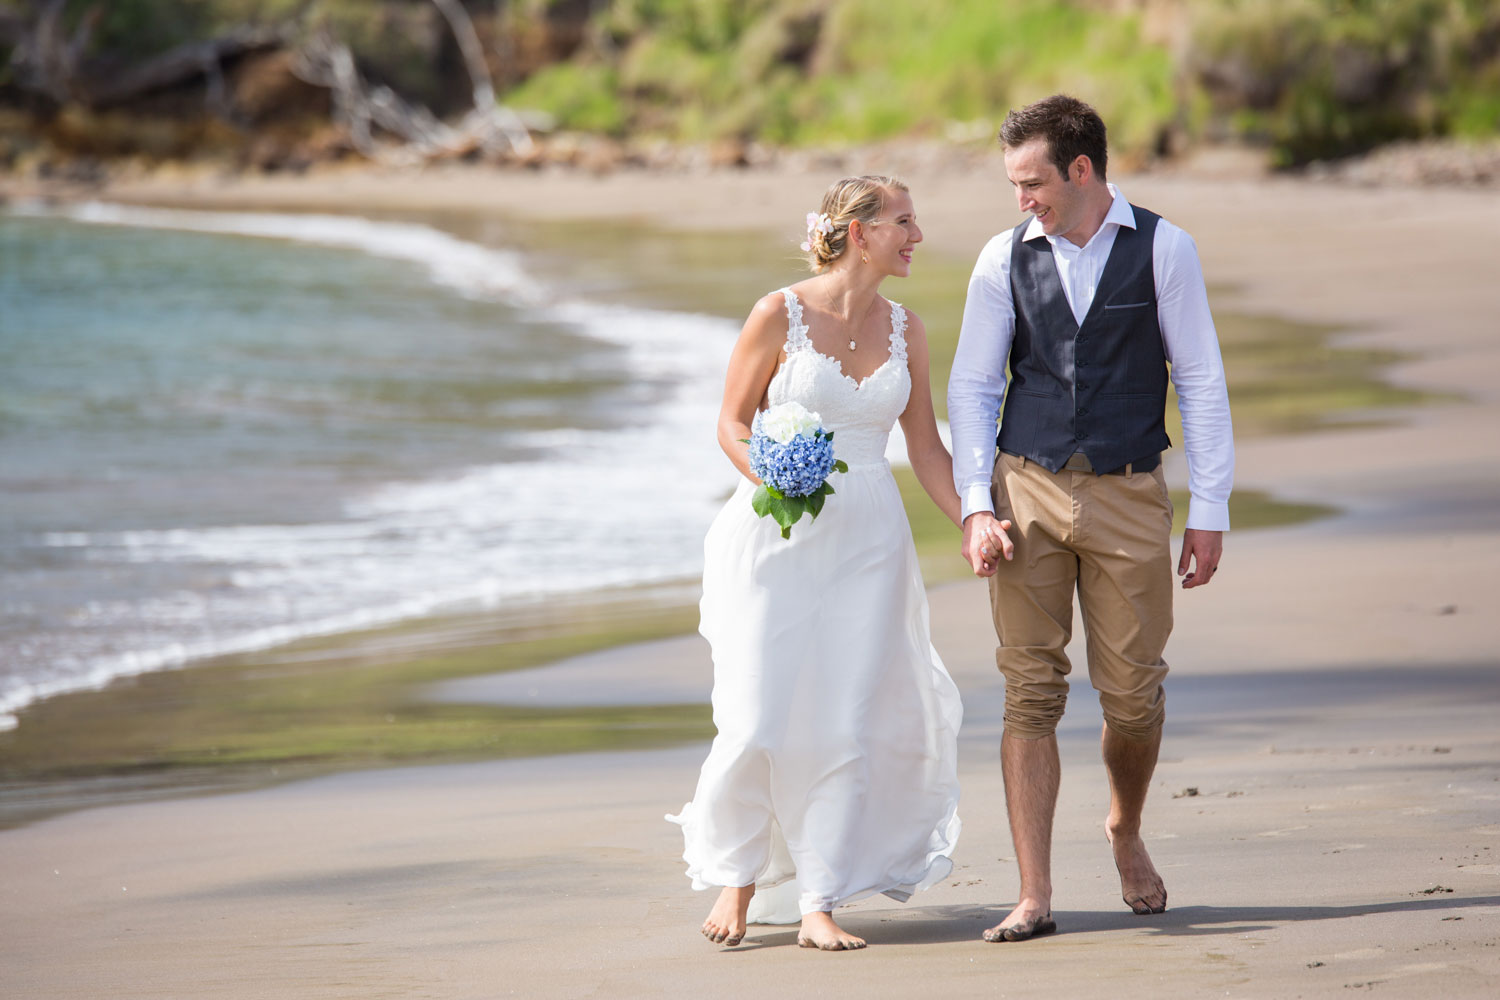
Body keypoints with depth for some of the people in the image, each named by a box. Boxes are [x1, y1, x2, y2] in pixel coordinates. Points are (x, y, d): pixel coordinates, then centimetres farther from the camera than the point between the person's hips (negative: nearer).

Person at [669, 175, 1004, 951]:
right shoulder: (779, 315, -5)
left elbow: (925, 448, 11)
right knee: (761, 719, -6)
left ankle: (818, 903, 3)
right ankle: (736, 877, 16)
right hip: (778, 535, -4)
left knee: (848, 724, -2)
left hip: (868, 539, 4)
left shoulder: (905, 330, 7)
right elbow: (733, 422, -1)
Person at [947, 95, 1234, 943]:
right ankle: (1035, 897, 0)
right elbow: (973, 385, 7)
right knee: (1031, 692, -2)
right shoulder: (1006, 259, 2)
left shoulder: (1163, 249, -2)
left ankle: (1127, 832, 33)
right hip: (1026, 491, 1)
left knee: (1134, 691, 2)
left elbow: (1201, 379, 1)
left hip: (1128, 494, -1)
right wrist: (976, 504, -4)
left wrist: (1210, 510, -2)